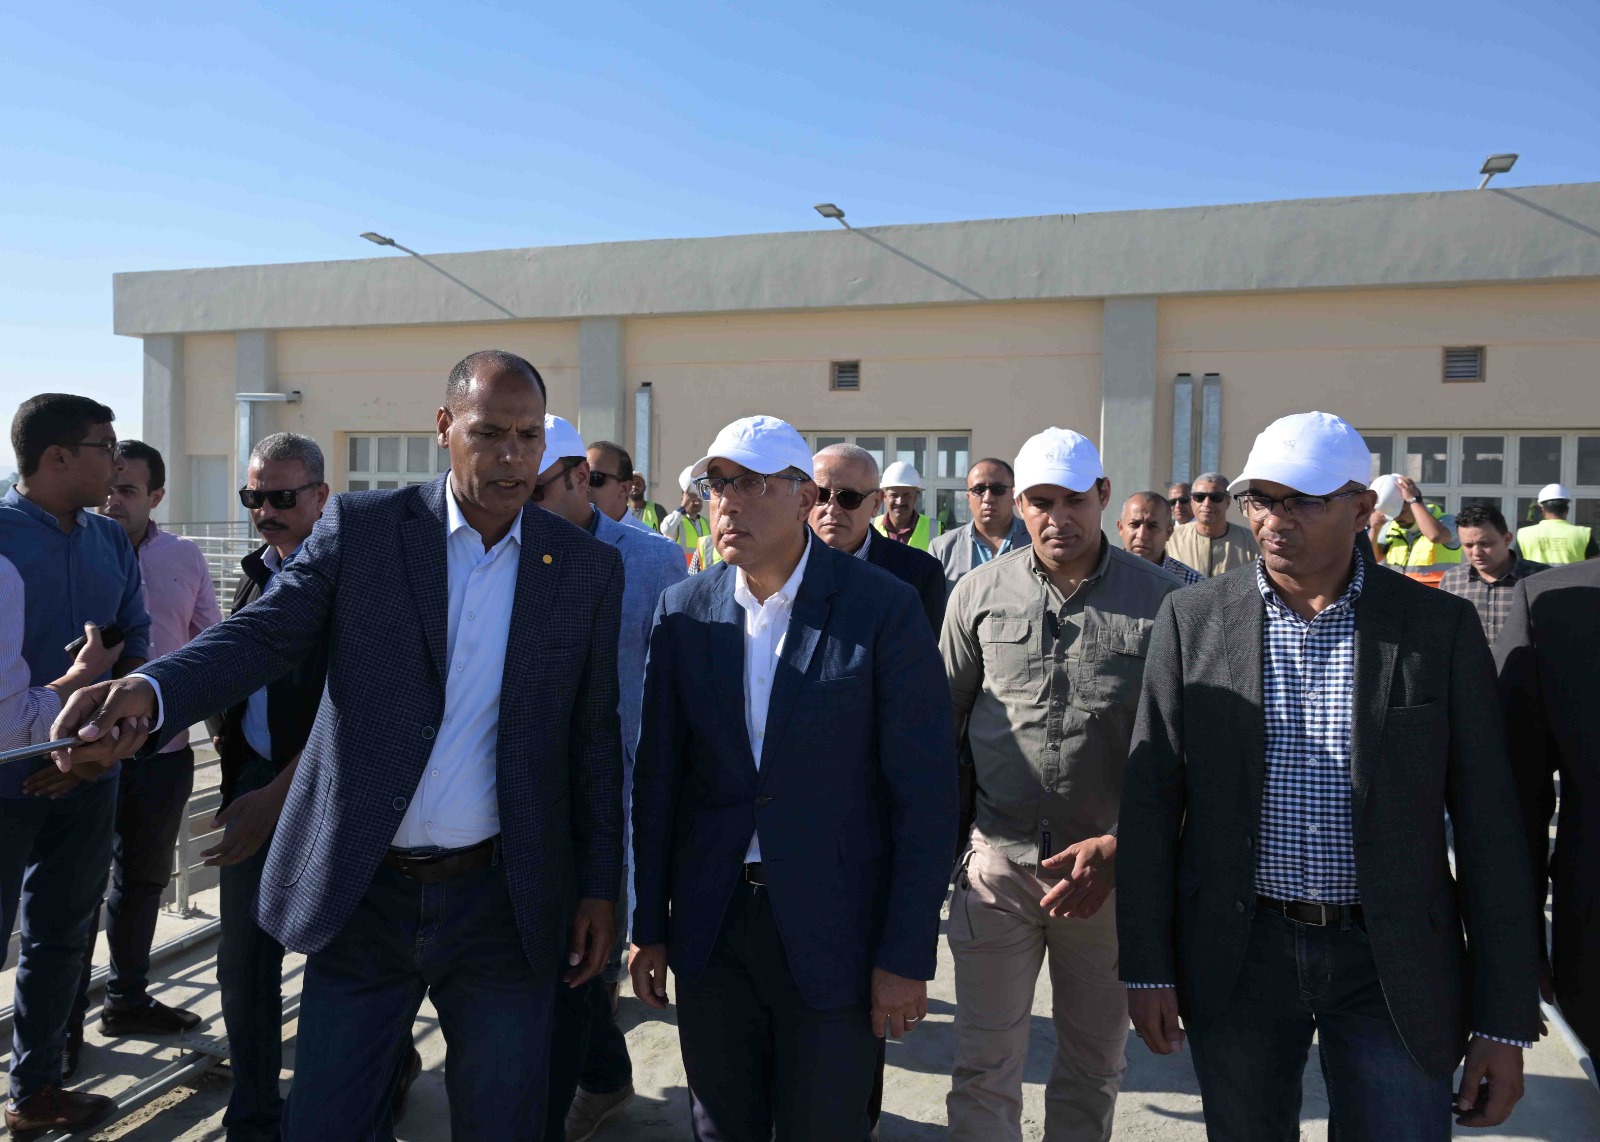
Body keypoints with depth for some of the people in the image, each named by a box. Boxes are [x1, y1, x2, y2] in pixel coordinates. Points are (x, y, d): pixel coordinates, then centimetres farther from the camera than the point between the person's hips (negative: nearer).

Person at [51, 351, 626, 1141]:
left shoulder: (589, 568, -1)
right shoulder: (359, 528, -1)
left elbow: (595, 740, 2)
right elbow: (264, 632, -9)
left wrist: (599, 888, 3)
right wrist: (148, 693, -30)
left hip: (502, 903, 0)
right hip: (363, 893, 0)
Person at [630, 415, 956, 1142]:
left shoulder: (883, 608, -11)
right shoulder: (683, 612, 0)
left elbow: (926, 793, -11)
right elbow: (658, 777, 5)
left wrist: (907, 958, -11)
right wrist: (649, 925, 6)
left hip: (833, 935, -3)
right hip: (709, 930, 4)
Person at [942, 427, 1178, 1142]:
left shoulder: (1160, 599, -4)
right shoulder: (980, 592, 1)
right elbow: (943, 721, 9)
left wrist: (1119, 848, -11)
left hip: (1111, 866, 0)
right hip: (997, 861, 0)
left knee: (1094, 1066, 17)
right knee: (984, 1066, 7)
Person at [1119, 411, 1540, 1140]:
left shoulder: (1440, 627, -4)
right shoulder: (1192, 618, -3)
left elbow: (1487, 827, -2)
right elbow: (1151, 801, -1)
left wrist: (1505, 1020, -3)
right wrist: (1148, 967, -2)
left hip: (1394, 964, -1)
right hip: (1237, 954, 1)